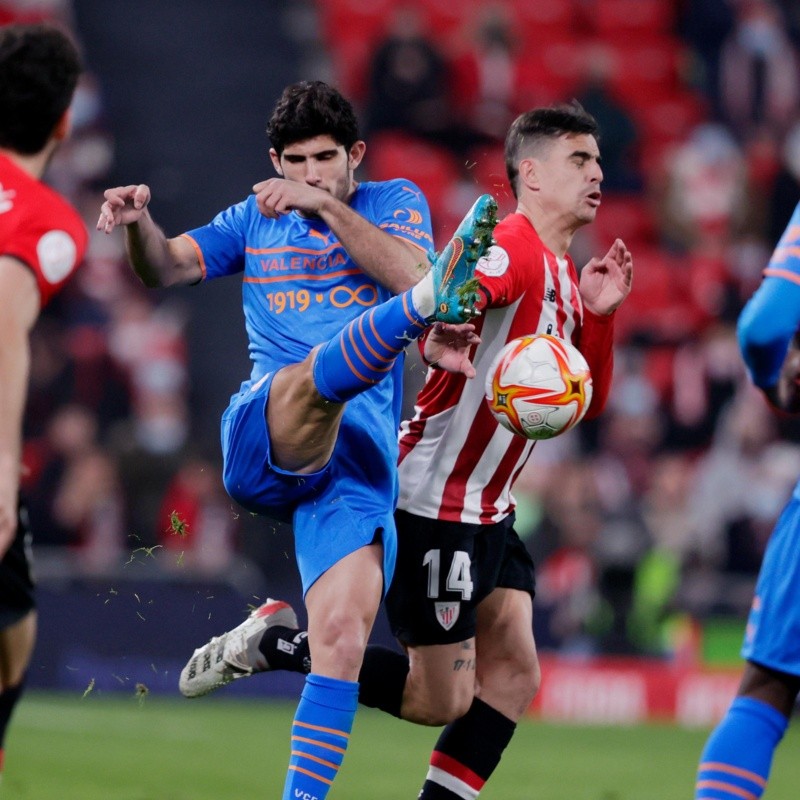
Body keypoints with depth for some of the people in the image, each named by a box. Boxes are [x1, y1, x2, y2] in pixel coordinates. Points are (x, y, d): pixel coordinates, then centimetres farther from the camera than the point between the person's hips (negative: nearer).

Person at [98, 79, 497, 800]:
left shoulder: (395, 201, 16)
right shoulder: (257, 219, 23)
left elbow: (409, 271, -6)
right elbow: (165, 269, 10)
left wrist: (326, 206, -15)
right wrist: (138, 222, -12)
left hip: (361, 458, 1)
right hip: (260, 441, -1)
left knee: (343, 636, -15)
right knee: (317, 372, -37)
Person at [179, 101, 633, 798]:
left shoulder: (563, 275, 14)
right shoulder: (513, 249, -16)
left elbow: (588, 402, 17)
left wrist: (599, 314, 3)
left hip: (488, 513, 10)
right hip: (432, 500, -10)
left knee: (514, 674, 1)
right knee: (441, 701, -4)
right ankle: (271, 642, 7)